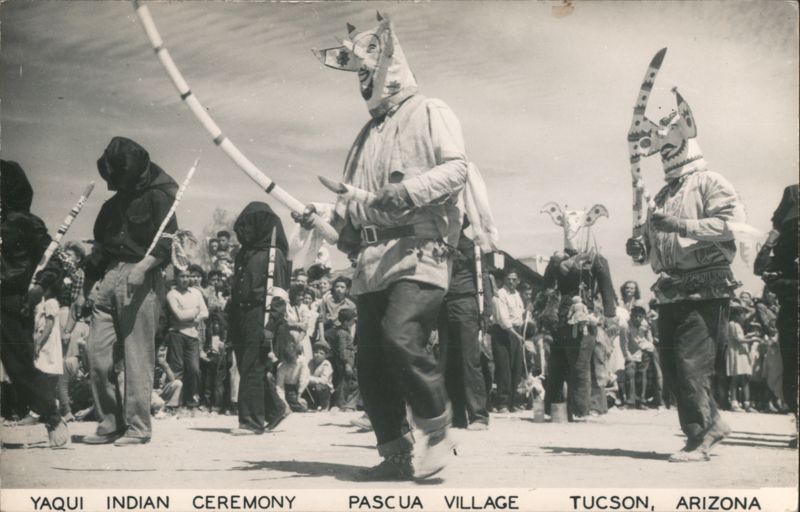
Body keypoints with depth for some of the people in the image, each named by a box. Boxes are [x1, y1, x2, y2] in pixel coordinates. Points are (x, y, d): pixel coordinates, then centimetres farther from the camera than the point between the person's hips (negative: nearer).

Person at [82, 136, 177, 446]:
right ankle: (110, 423, 11)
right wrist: (93, 274, 12)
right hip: (108, 279, 7)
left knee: (137, 356, -5)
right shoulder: (116, 202, 20)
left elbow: (166, 243, -10)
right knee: (98, 352, 1)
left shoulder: (157, 197, -1)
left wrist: (142, 266, -23)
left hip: (140, 279, -7)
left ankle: (138, 427, 1)